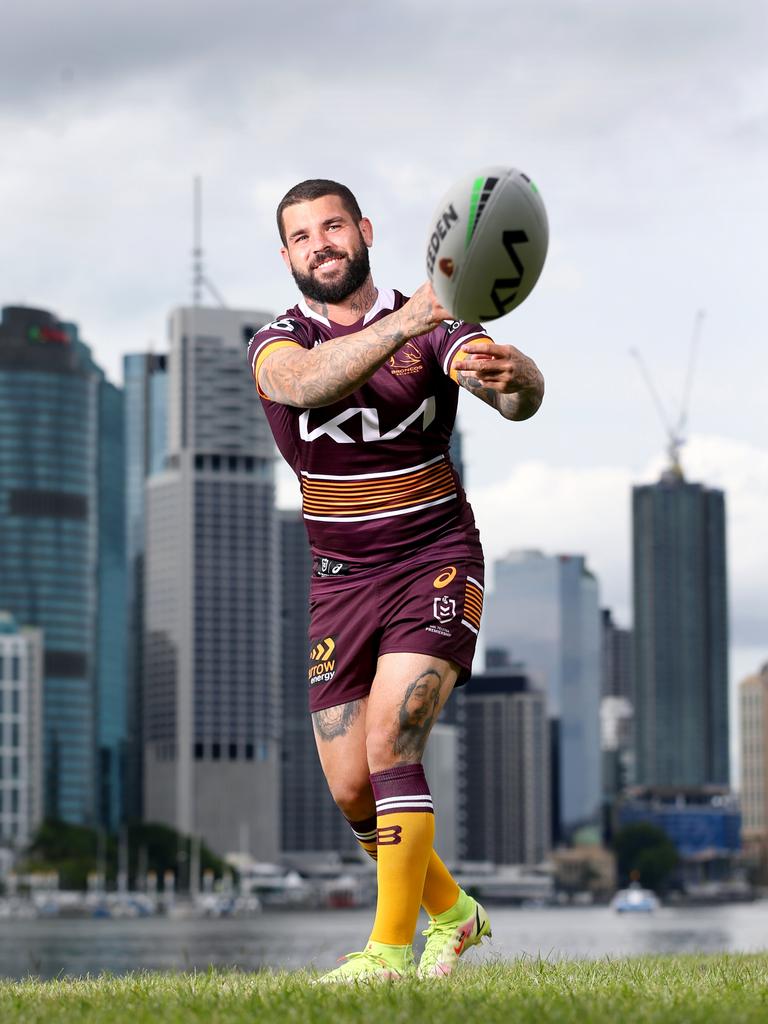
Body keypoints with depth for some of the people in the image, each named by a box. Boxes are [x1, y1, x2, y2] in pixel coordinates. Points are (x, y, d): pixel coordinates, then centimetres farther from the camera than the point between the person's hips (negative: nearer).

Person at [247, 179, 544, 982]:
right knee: (351, 789, 3)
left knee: (391, 741, -22)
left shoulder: (433, 328, -5)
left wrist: (512, 376, -49)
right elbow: (307, 382, -29)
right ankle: (449, 910, 28)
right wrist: (407, 321, -45)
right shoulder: (275, 344, -3)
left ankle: (391, 947, -16)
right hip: (341, 579, 3)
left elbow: (518, 397, -23)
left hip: (436, 562, -3)